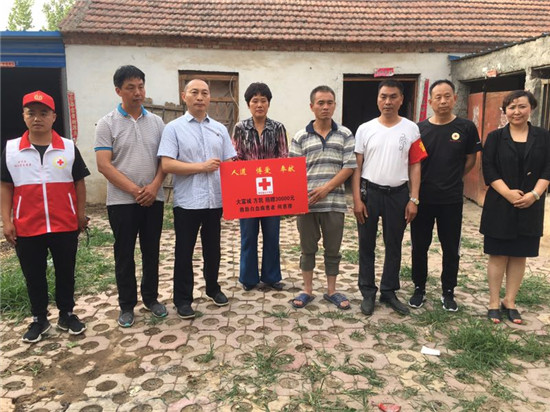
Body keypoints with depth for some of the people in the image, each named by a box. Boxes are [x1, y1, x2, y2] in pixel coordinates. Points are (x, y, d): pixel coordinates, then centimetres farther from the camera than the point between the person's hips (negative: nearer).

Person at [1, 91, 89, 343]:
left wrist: (81, 214, 4)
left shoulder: (69, 148, -1)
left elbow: (79, 183, 5)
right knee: (33, 276, 12)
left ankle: (67, 314, 29)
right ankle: (39, 319, 29)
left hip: (65, 225, 0)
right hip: (26, 227, 1)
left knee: (65, 273, 12)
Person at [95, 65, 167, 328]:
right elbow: (104, 165, -10)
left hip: (153, 199, 3)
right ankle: (127, 305, 20)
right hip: (122, 201, -3)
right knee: (124, 254, 7)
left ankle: (151, 298, 27)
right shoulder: (107, 124, -4)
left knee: (152, 251, 12)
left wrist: (154, 187, -12)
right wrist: (135, 190, -15)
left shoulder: (156, 122, 6)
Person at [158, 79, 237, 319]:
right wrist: (202, 166, -15)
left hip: (215, 200, 4)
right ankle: (183, 299, 20)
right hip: (187, 201, -4)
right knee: (184, 252, 7)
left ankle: (213, 288, 35)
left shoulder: (220, 129, 9)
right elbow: (166, 165, -13)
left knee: (212, 249, 17)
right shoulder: (174, 128, -3)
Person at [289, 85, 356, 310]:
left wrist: (327, 188, -13)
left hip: (334, 202, 0)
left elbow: (349, 167, -3)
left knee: (333, 249, 10)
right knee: (308, 249, 11)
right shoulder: (300, 137, 3)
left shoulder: (345, 135, 3)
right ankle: (307, 290, 24)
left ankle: (331, 291, 26)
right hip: (306, 202, 0)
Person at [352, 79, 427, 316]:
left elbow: (415, 166, 1)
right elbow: (357, 166, 0)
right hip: (369, 192, 0)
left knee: (394, 245, 11)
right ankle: (368, 292, 22)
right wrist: (356, 199, -6)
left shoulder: (411, 129, 0)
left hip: (398, 194, 1)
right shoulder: (365, 129, -1)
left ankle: (389, 291, 26)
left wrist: (414, 199, -4)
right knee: (367, 245, 8)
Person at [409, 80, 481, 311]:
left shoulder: (466, 128, -2)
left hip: (451, 200, 0)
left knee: (451, 248, 10)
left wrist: (451, 180, 10)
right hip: (422, 198, 1)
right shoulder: (419, 129, -2)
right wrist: (415, 190, 2)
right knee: (419, 246, 10)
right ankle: (419, 289, 27)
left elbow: (470, 161, 7)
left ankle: (448, 292, 26)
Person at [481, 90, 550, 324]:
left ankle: (510, 302, 21)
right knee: (498, 255, 4)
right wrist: (508, 193, -17)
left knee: (519, 256, 9)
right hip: (500, 206, -2)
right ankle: (494, 303, 14)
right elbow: (488, 169, -6)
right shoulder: (496, 137, 1)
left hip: (530, 207, 2)